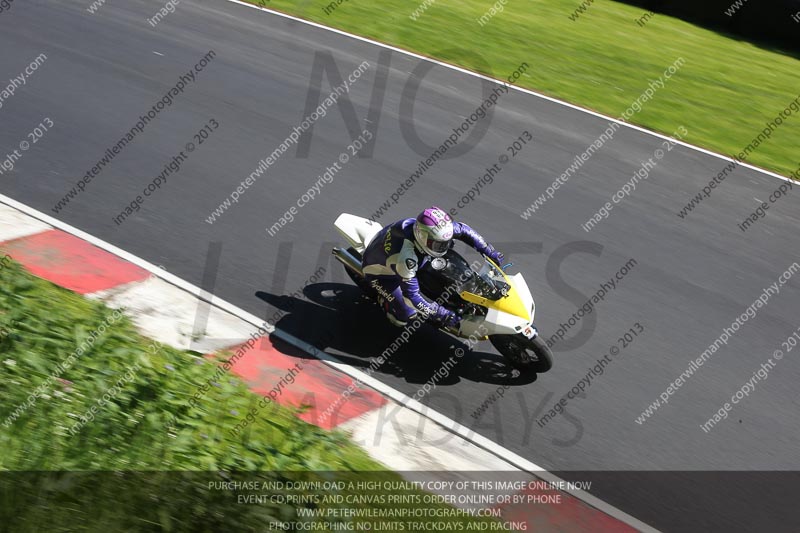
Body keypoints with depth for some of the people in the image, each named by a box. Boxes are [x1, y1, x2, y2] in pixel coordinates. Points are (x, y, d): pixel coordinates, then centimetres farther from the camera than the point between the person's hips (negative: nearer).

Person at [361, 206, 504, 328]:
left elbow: (463, 229, -10)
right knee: (408, 314, -14)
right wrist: (446, 316, -35)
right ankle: (381, 298, 9)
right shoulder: (406, 258, -45)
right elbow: (412, 295, -37)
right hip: (379, 271, -6)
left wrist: (489, 251, -10)